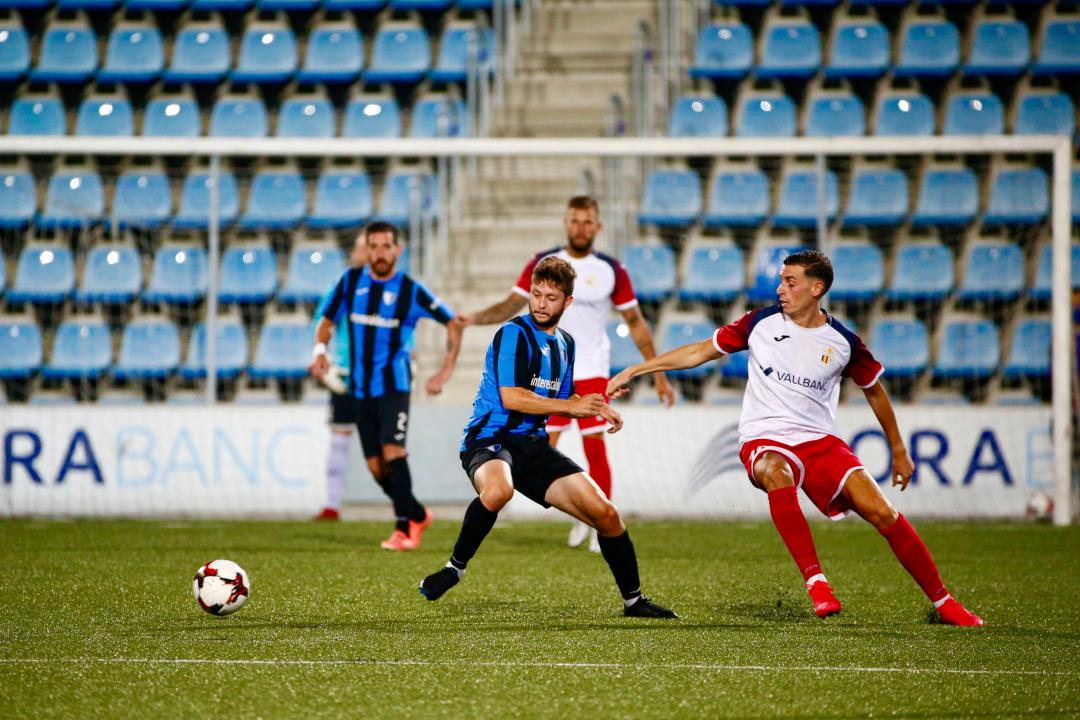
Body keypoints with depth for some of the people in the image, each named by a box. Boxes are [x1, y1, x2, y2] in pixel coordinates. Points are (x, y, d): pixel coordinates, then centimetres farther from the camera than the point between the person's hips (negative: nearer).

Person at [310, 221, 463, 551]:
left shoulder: (411, 290, -5)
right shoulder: (351, 280, 3)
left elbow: (453, 323, 3)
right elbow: (327, 320, 14)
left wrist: (446, 370, -4)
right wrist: (319, 350, -6)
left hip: (394, 384, -4)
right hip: (360, 387, 4)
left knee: (392, 452, -20)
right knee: (376, 465, 4)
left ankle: (404, 528, -16)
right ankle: (417, 515, 24)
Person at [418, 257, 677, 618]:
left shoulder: (566, 343, 16)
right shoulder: (514, 333, -9)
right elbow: (510, 398, -20)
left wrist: (595, 406, 11)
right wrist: (572, 406, -17)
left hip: (534, 445, 7)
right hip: (489, 439, -7)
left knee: (606, 514, -1)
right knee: (498, 490, -42)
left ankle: (633, 599, 16)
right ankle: (455, 567, -20)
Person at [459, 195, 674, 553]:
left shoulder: (612, 270, -1)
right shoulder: (542, 264, 1)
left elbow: (635, 323, 5)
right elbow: (512, 305, 3)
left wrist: (659, 375, 3)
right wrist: (476, 317, -16)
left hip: (592, 372, -1)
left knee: (595, 448, -10)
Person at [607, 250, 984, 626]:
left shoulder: (843, 342, 0)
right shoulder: (761, 323, 1)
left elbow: (874, 390, 16)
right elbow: (700, 351, 10)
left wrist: (899, 450, 21)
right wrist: (634, 371, 8)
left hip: (819, 439, 1)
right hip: (763, 441, -1)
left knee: (882, 513, -15)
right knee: (776, 473, -39)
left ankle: (943, 603, 0)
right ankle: (815, 581, -37)